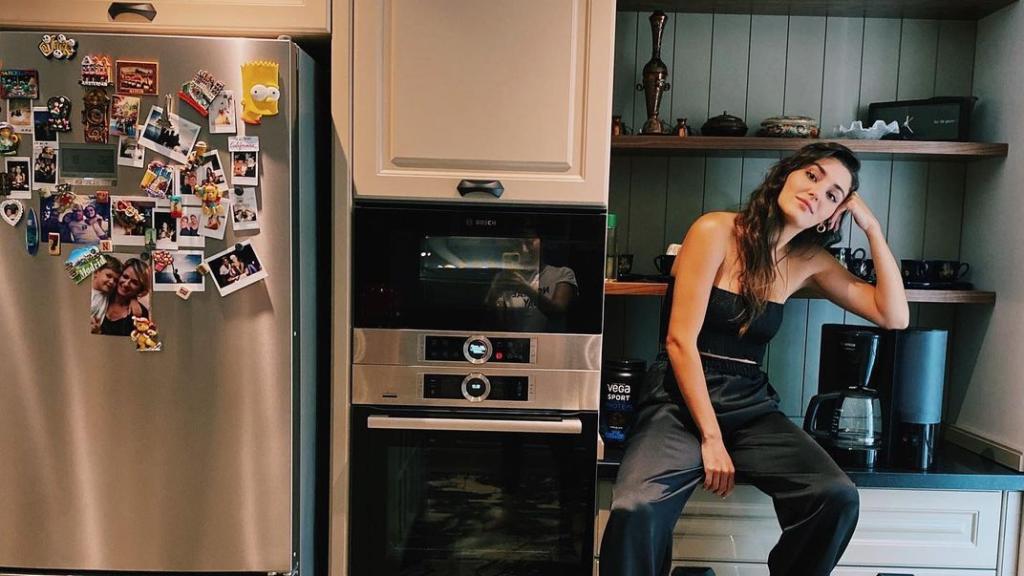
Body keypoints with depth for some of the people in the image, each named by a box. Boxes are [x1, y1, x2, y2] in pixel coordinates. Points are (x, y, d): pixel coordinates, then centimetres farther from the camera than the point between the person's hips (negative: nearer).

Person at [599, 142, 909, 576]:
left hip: (752, 405, 5)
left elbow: (894, 316, 8)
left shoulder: (809, 261, 9)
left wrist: (872, 228, 4)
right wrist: (710, 437, -15)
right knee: (637, 511, -32)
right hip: (683, 398, -5)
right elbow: (681, 340, -12)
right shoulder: (716, 231, -7)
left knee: (839, 499, -21)